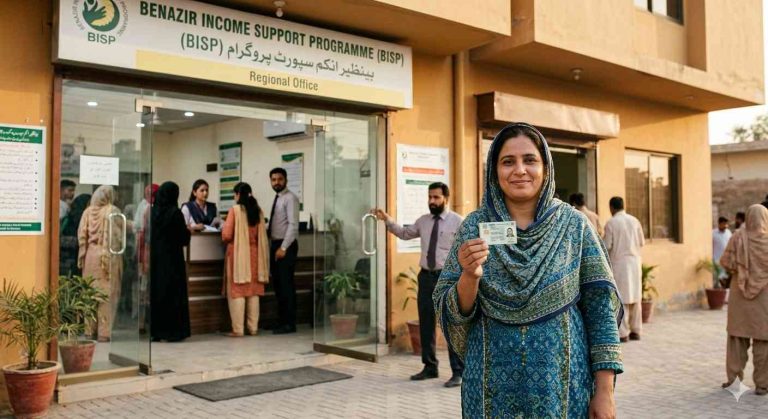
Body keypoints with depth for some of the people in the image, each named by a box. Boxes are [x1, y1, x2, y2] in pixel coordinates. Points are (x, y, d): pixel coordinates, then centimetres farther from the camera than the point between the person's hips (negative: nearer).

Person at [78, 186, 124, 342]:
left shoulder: (88, 211, 4)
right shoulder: (113, 211, -7)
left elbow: (82, 236, 4)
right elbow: (117, 236, -10)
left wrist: (82, 256, 9)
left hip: (91, 255, 4)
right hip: (109, 256, -4)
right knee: (107, 293, 0)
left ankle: (90, 329, 20)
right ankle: (104, 332, 0)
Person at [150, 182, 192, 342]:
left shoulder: (152, 211, 0)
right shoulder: (175, 213, -12)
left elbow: (148, 234, 9)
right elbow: (184, 239, -10)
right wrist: (187, 230, 12)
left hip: (154, 258, 4)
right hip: (172, 260, -4)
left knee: (154, 292, 10)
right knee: (173, 293, 3)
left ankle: (155, 331, 13)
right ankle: (172, 331, 4)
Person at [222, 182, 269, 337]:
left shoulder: (235, 210, -9)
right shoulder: (258, 211, 3)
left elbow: (227, 235, -10)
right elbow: (262, 235, 8)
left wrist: (224, 226, 10)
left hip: (238, 254, -4)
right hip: (254, 253, 4)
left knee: (237, 291, 1)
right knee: (253, 291, 10)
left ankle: (238, 329, 1)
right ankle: (253, 327, 13)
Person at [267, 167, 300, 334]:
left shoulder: (290, 198, -10)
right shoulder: (277, 199, 16)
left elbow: (293, 225, -17)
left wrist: (283, 248, -20)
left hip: (286, 246, -9)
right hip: (275, 245, 9)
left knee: (286, 284, -5)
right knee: (277, 284, 12)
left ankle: (289, 324, 1)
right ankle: (281, 320, 19)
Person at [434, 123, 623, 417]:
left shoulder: (574, 224, -3)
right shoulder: (474, 226, -2)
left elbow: (601, 306, -3)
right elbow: (452, 312, -2)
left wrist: (605, 391, -7)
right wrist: (470, 276, -22)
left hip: (562, 383, 0)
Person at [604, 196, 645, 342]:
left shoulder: (611, 223, -9)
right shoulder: (634, 221, 4)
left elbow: (607, 246, -9)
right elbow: (642, 242, 10)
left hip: (619, 262, -4)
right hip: (634, 261, 5)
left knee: (621, 298, -1)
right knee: (635, 296, 10)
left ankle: (623, 333, -1)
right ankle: (636, 331, 15)